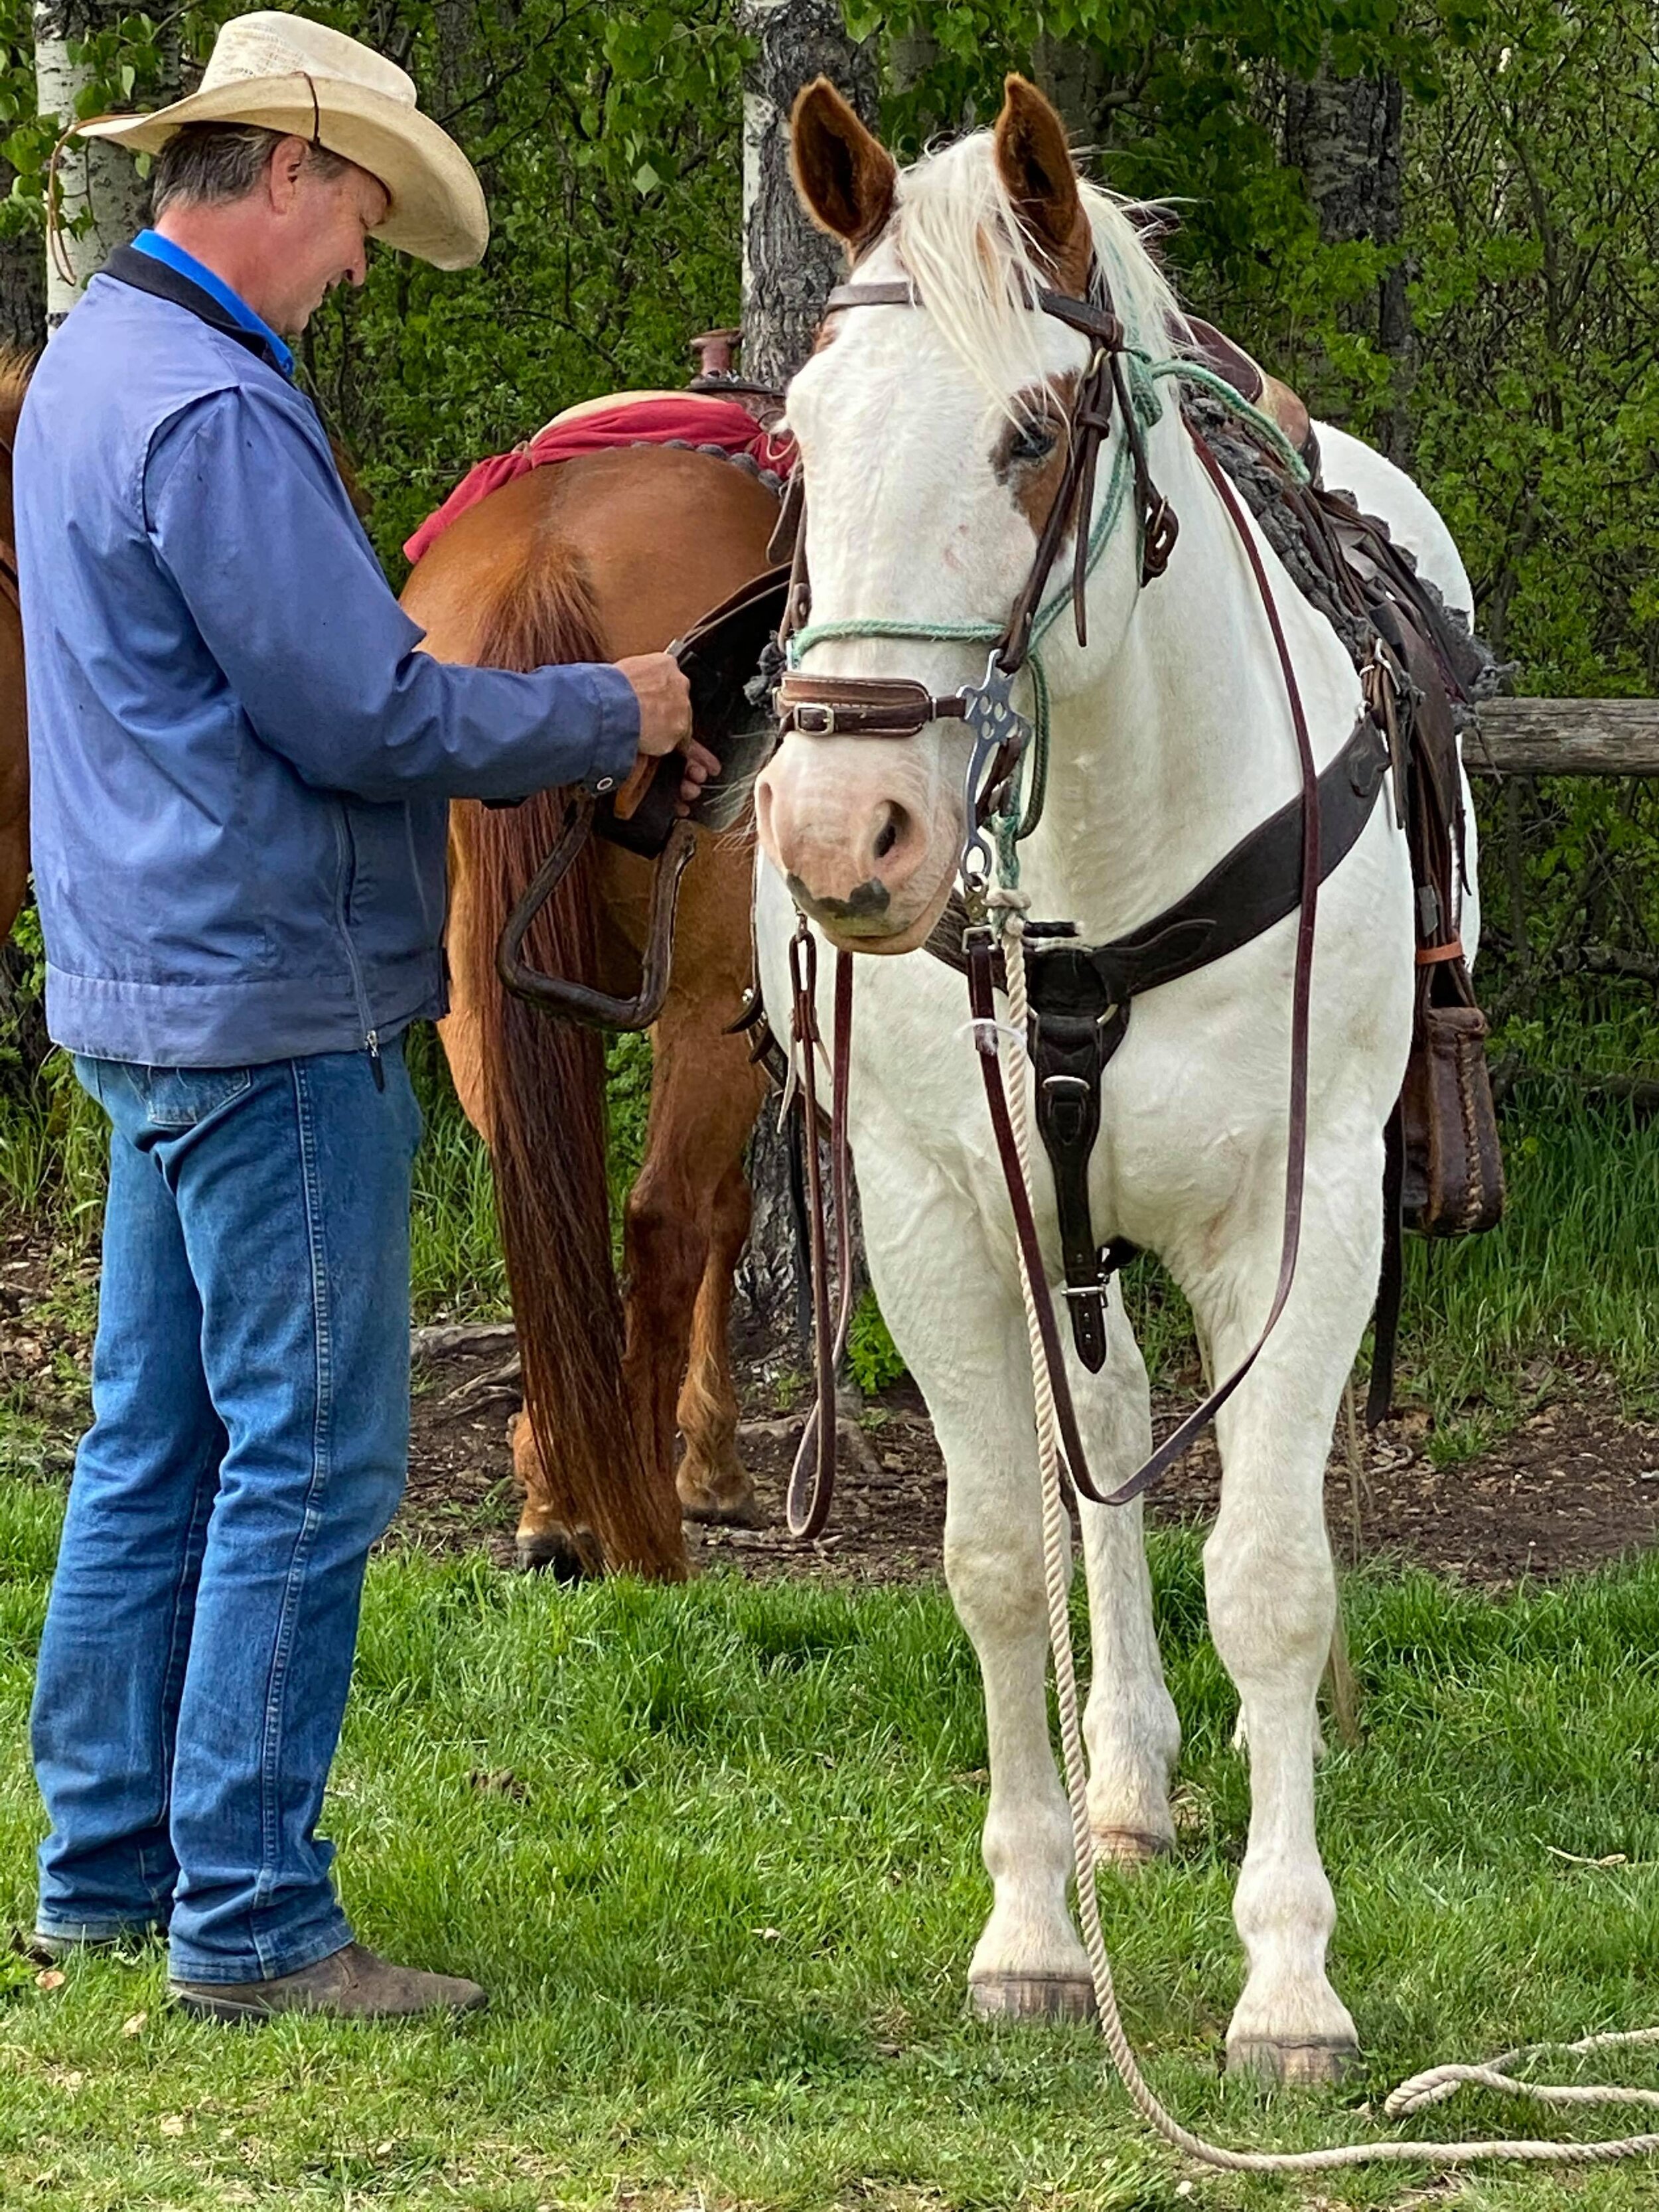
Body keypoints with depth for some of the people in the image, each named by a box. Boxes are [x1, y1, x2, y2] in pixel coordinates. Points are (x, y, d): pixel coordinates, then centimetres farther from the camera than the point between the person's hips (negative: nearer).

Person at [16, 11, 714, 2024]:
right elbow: (370, 721, -20)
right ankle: (248, 1921, -4)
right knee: (311, 1460, -6)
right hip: (271, 1005, -11)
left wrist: (550, 729, 15)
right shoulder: (210, 412, -19)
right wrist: (606, 717, -6)